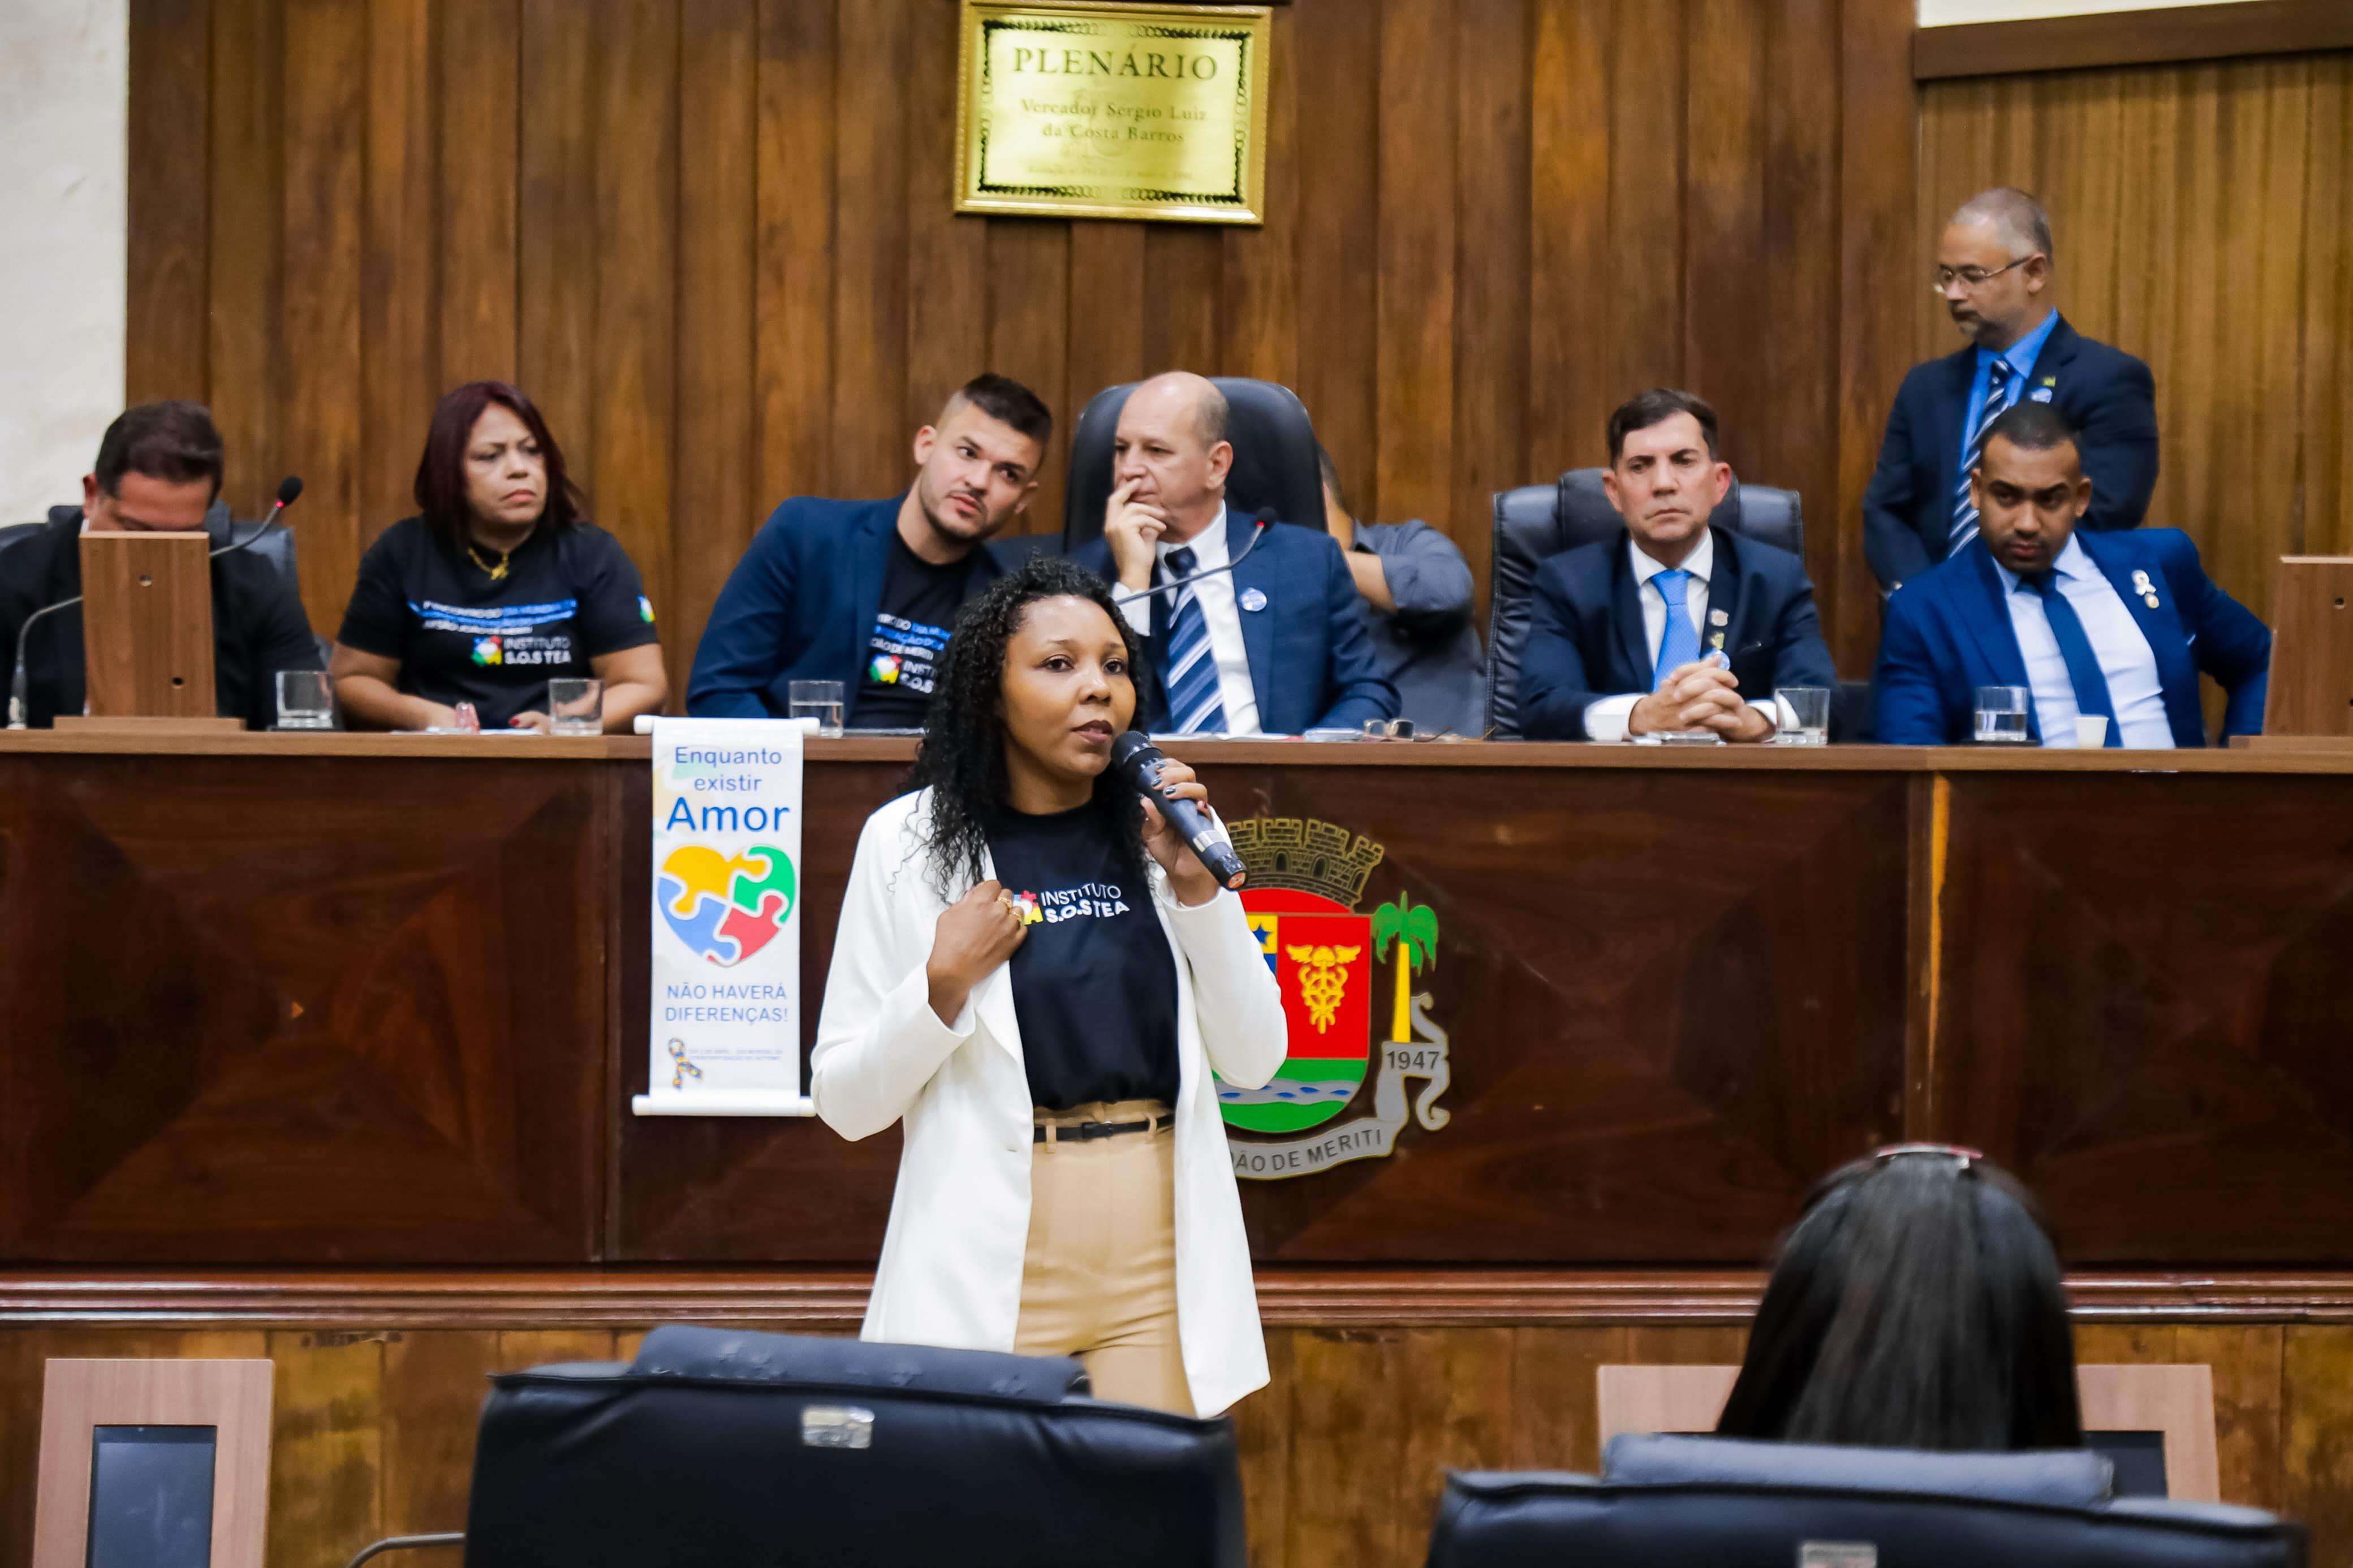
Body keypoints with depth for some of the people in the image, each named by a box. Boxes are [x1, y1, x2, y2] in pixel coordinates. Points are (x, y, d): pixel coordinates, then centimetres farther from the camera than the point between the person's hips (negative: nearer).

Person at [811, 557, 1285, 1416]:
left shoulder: (1155, 830, 7)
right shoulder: (908, 841, -1)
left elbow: (1255, 1060, 5)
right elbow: (843, 1102, 0)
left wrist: (1197, 887, -4)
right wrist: (946, 983, -14)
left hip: (1160, 1264, 3)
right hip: (994, 1271, -3)